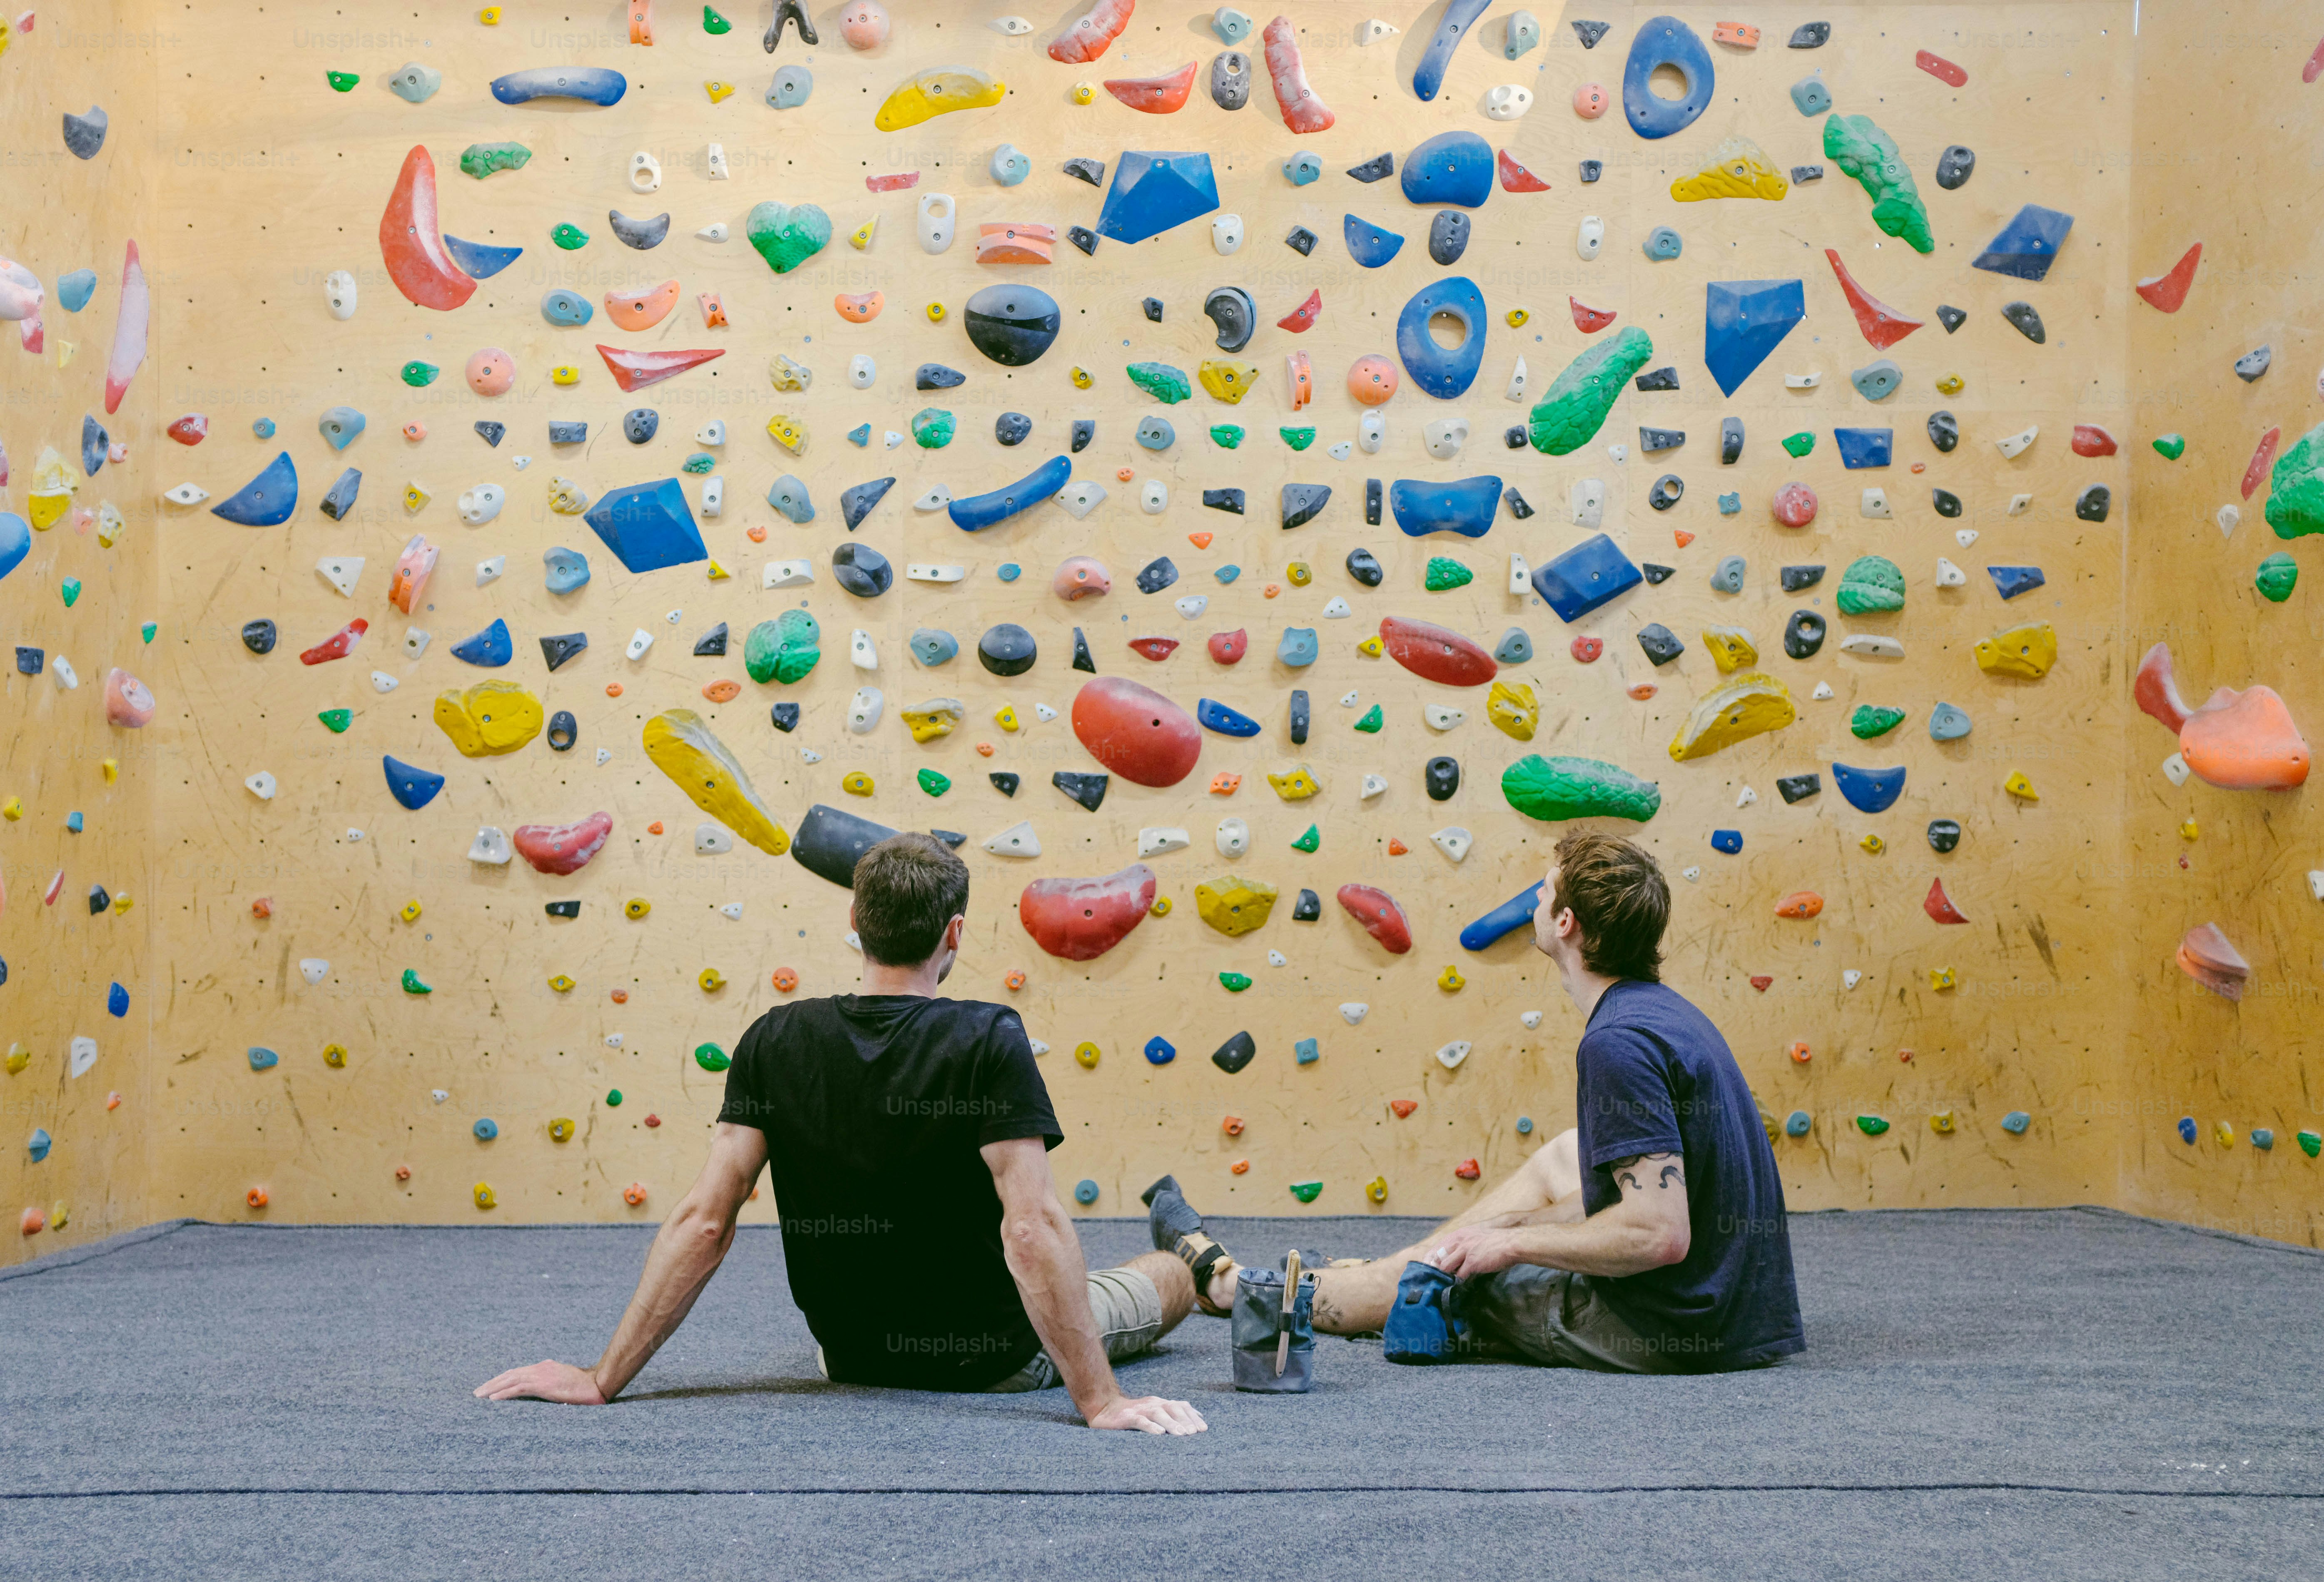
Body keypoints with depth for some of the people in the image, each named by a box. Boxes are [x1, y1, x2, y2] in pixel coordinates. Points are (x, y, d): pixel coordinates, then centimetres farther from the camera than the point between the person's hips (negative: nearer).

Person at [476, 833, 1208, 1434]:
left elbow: (703, 1221, -17)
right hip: (996, 1361, -5)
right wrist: (1098, 1398, -30)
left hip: (854, 1358, 5)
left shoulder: (775, 1044, -14)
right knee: (1173, 1276, 22)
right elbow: (1033, 1228, -32)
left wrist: (604, 1380, -13)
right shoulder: (989, 1041, -25)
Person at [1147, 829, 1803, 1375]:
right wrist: (1521, 1227, 16)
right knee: (1561, 1157, 24)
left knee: (1429, 1283, 9)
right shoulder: (1664, 1009, 8)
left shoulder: (1619, 1042, -22)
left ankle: (1221, 1281, 31)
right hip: (1736, 1299, 8)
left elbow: (1659, 1234, -26)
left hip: (1671, 1330, -8)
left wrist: (1512, 1240, -14)